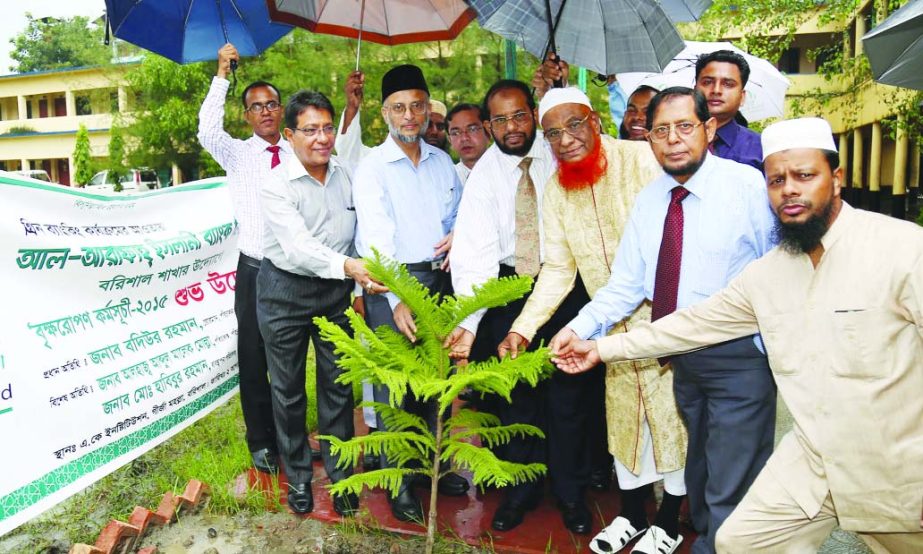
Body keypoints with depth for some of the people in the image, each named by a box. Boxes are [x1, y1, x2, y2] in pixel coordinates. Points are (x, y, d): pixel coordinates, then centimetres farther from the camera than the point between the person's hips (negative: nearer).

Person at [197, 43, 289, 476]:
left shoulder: (298, 154, 8)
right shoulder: (237, 153, 2)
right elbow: (207, 131, -15)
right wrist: (222, 74, -19)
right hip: (256, 269, -1)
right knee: (254, 359, 7)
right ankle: (261, 442, 23)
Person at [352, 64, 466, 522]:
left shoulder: (441, 161, 9)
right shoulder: (372, 167, -8)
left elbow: (459, 212, 20)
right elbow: (376, 238, -18)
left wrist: (458, 234, -5)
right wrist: (396, 299, -29)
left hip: (440, 279, 5)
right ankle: (399, 482, 20)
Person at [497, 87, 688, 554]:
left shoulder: (643, 159, -16)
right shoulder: (556, 188, 1)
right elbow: (558, 268, 1)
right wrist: (522, 327, -7)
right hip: (614, 327, 5)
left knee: (671, 413, 9)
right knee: (622, 416, 16)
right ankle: (632, 514, 38)